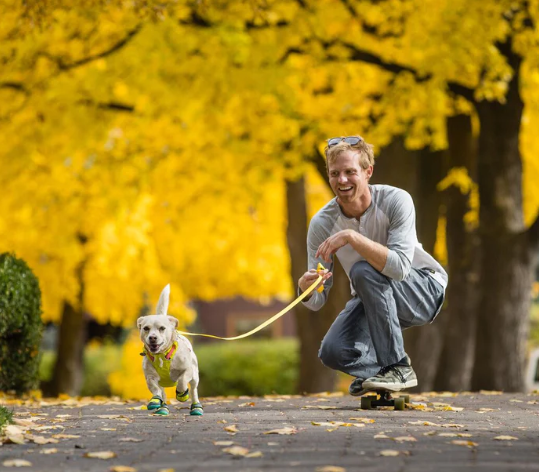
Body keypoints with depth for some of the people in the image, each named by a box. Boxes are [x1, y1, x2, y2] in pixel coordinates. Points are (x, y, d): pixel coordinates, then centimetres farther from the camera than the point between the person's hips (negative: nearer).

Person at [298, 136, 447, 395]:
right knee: (332, 352, -22)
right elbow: (317, 302, -12)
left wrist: (352, 236, -43)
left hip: (424, 289, -4)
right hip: (371, 299, 4)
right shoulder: (322, 223, -13)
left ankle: (399, 367, -22)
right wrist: (305, 288, -36)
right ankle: (379, 367, 11)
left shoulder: (396, 201, -23)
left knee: (363, 271, -33)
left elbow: (400, 267, -37)